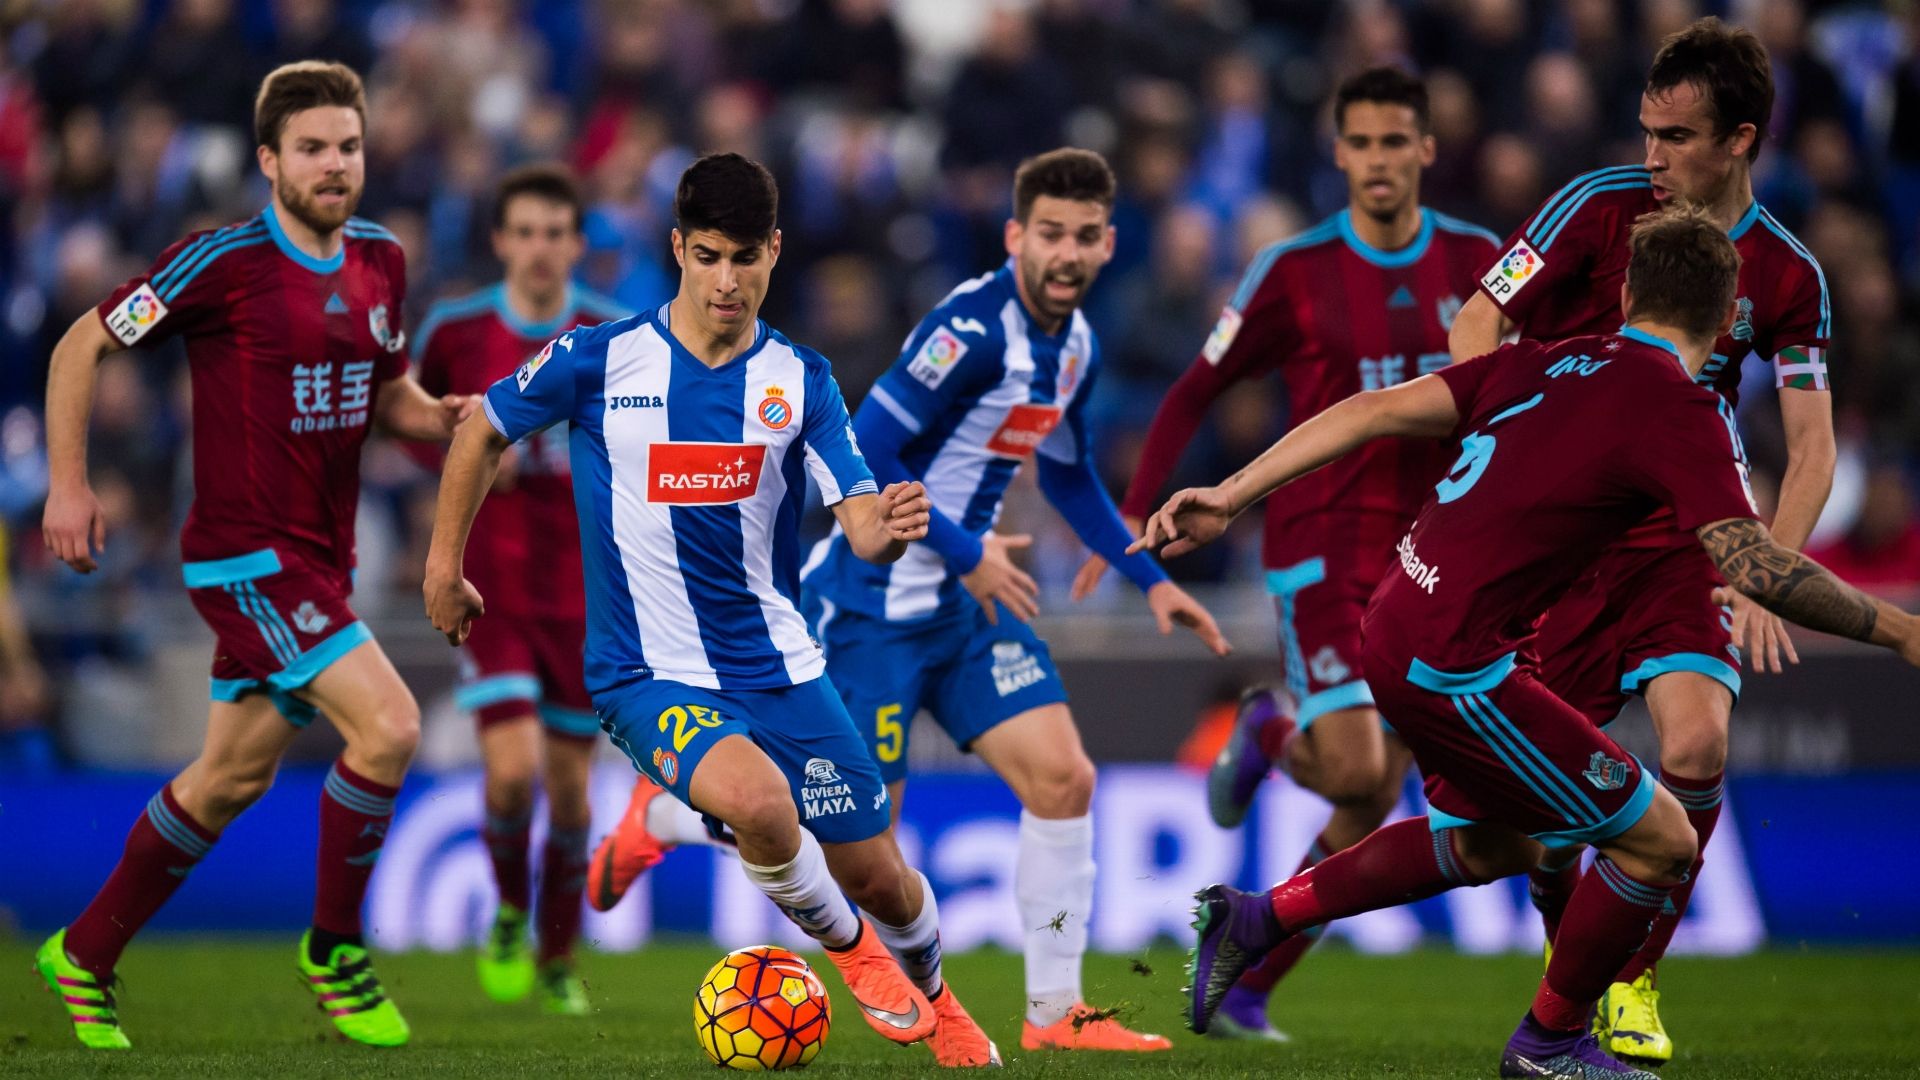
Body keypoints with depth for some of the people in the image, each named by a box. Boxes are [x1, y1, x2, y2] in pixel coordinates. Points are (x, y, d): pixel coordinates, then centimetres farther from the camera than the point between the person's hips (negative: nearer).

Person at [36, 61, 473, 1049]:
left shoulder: (379, 262, 7)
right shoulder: (224, 262, -14)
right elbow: (81, 347, -6)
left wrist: (441, 417, -1)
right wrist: (68, 483, -10)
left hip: (321, 556, 8)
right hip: (246, 552, -8)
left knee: (235, 774, 15)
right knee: (386, 726, -18)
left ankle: (85, 956, 30)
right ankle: (333, 949, 0)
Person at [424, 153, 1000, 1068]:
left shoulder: (801, 381, -1)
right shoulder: (598, 360, -8)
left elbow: (862, 528, -10)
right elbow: (483, 434, 8)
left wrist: (892, 527, -33)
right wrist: (444, 565, 10)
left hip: (780, 670, 3)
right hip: (649, 676, -3)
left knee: (878, 878, 7)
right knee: (758, 801, -33)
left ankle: (929, 992, 43)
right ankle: (848, 949, -1)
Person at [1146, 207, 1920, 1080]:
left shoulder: (1545, 363, 9)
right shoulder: (1683, 413, -12)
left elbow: (1372, 411, 7)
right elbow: (1751, 564, -23)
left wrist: (1228, 497, 10)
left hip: (1393, 634, 9)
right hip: (1456, 666, -9)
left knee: (1494, 847, 29)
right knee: (1661, 841, 0)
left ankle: (1258, 918, 33)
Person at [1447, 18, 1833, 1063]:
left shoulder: (1788, 276, -1)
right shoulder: (1599, 206, -7)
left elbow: (1811, 445, 0)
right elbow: (1476, 327, -2)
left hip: (1684, 540, 1)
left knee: (1696, 743, -21)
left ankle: (1633, 977, -2)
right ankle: (1566, 941, 29)